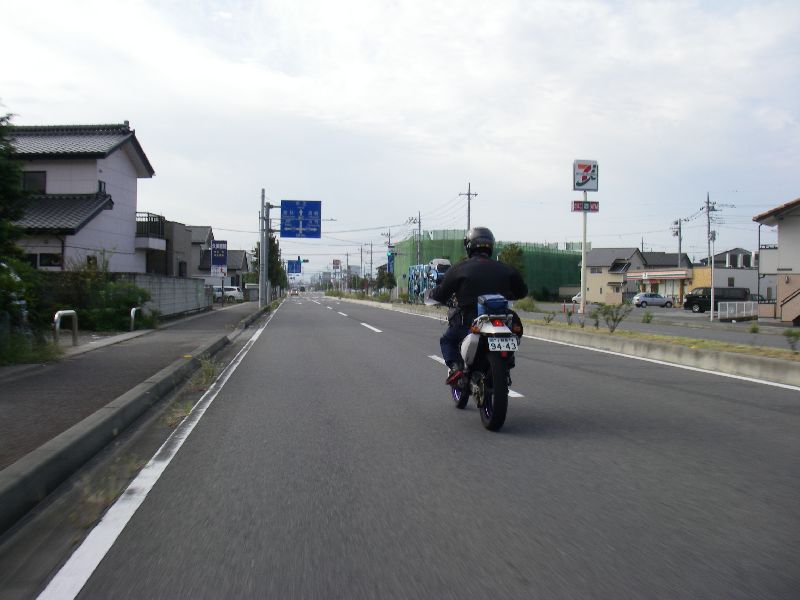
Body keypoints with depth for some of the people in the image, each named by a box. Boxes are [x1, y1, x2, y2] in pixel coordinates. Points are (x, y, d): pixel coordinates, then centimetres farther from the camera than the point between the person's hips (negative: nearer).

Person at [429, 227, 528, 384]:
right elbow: (522, 291, 17)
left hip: (468, 321, -3)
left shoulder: (459, 269, -3)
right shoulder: (505, 269, 7)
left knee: (447, 340, 22)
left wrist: (432, 293, 22)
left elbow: (441, 295, -1)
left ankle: (455, 367, -4)